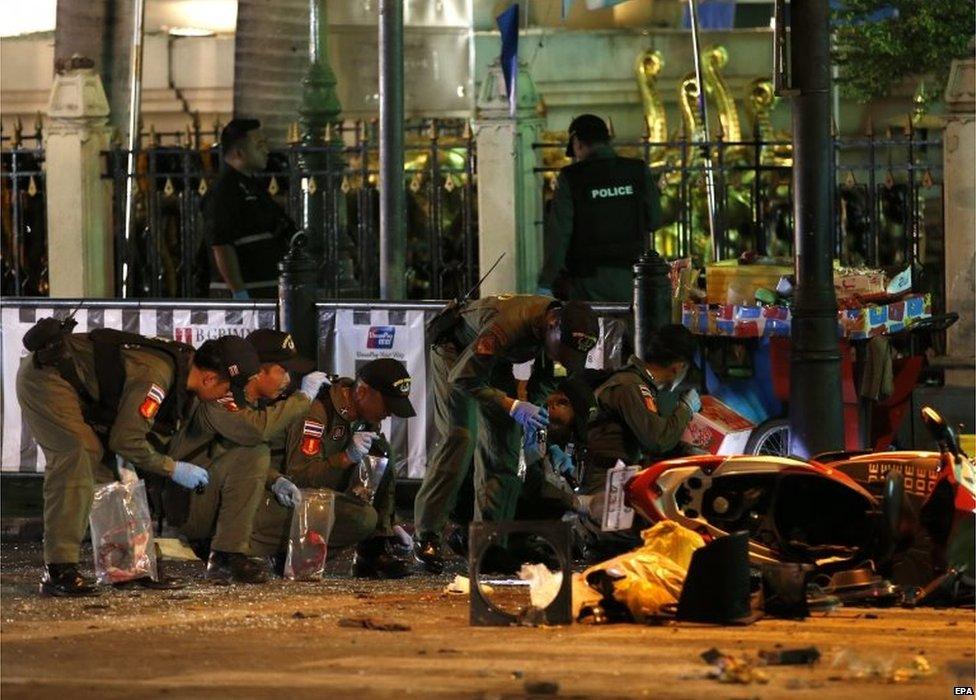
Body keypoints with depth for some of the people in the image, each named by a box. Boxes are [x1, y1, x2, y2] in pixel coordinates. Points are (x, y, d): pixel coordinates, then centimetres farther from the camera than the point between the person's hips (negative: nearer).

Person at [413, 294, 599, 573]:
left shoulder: (561, 328, -17)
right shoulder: (508, 325, -41)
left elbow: (543, 383, -1)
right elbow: (463, 378, -36)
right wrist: (513, 407, -43)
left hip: (494, 360, 7)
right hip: (455, 351, -7)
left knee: (504, 445, -2)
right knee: (459, 438, -22)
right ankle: (426, 534, -23)